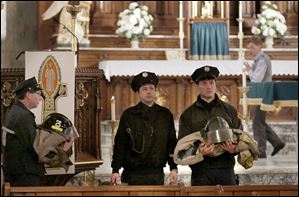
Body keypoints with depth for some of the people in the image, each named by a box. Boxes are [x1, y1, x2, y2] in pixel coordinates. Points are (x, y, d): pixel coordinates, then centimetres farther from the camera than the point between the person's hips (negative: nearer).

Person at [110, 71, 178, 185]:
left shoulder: (165, 115, 8)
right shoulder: (128, 115, 1)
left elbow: (171, 143, 10)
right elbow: (120, 144, 0)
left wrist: (173, 168, 4)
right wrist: (115, 170, -5)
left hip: (157, 174, 2)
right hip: (133, 175, -2)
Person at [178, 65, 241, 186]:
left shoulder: (229, 110, 13)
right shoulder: (188, 115, 8)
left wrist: (234, 149, -9)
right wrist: (198, 152, -18)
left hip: (226, 170, 2)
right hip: (201, 172, -2)